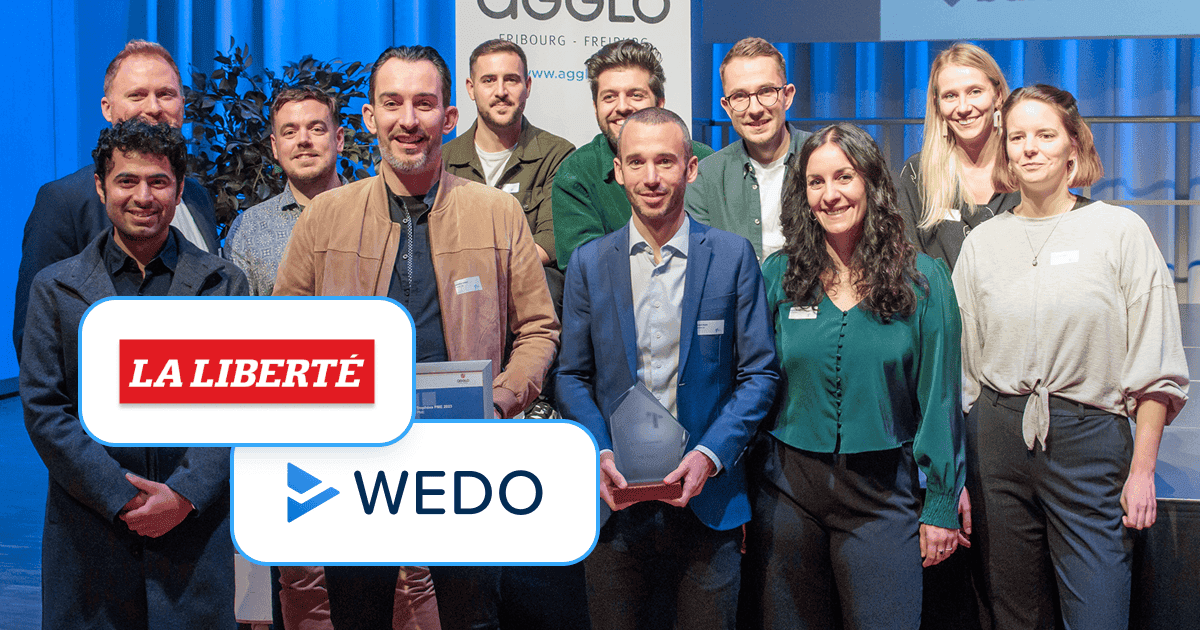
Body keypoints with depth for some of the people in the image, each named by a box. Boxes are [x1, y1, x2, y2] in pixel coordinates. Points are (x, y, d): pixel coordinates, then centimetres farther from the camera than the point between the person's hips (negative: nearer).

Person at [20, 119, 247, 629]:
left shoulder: (223, 284, 5)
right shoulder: (54, 287, 6)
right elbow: (42, 408, 0)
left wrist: (186, 492, -11)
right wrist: (119, 495, -10)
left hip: (195, 527, 0)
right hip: (88, 538, 0)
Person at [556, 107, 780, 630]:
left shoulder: (733, 256, -1)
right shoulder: (588, 263, 4)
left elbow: (760, 374, -1)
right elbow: (573, 377, 7)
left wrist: (710, 454, -14)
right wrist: (598, 453, -9)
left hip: (707, 502, -1)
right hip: (616, 497, 1)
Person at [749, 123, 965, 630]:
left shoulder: (923, 280, -2)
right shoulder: (779, 275, 2)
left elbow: (939, 397, -1)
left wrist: (941, 503, -3)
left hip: (882, 493, -1)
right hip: (788, 488, 2)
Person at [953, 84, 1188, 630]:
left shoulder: (1121, 231, 0)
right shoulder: (982, 242, 7)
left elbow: (1153, 369, -1)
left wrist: (1142, 471, -6)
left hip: (1090, 440, -2)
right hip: (998, 439, 3)